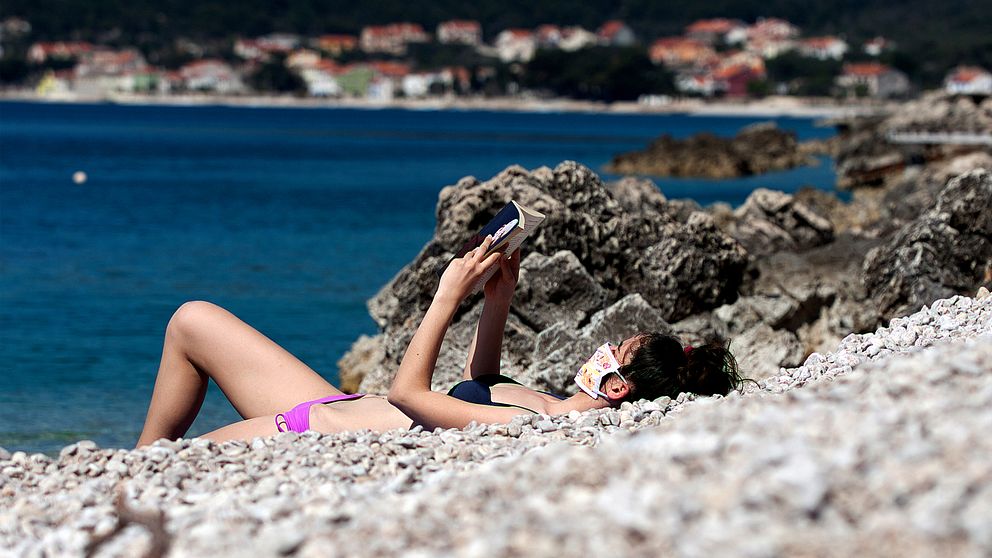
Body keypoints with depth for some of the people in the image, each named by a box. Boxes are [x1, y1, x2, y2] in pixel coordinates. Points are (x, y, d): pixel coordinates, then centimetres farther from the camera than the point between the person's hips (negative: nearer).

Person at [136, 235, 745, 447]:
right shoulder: (562, 409, -2)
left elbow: (408, 392, -27)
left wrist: (450, 296, -23)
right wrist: (499, 297, 5)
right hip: (337, 410, 10)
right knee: (193, 319, 15)